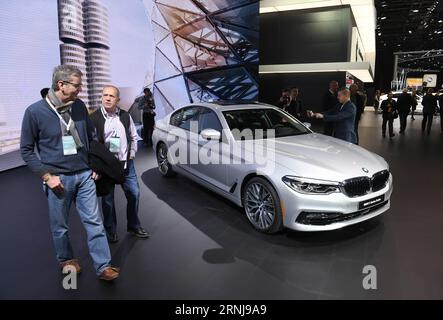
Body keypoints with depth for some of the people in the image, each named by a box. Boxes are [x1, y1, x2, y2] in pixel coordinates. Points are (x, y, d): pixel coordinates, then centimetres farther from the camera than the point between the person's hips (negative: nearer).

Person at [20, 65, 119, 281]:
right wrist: (46, 176, -10)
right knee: (60, 226, 13)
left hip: (84, 176, 3)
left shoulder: (79, 106, 0)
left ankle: (103, 266, 14)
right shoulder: (35, 111, -10)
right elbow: (26, 150, -3)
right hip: (58, 179, -2)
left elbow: (91, 137, 13)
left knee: (94, 222, 5)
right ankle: (66, 260, 37)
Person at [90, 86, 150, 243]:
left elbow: (134, 137, 15)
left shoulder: (125, 116, 5)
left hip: (126, 164, 4)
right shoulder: (94, 118, -8)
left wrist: (131, 154, 5)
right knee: (108, 199, 8)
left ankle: (134, 226, 29)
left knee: (134, 194, 9)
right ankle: (111, 230, 26)